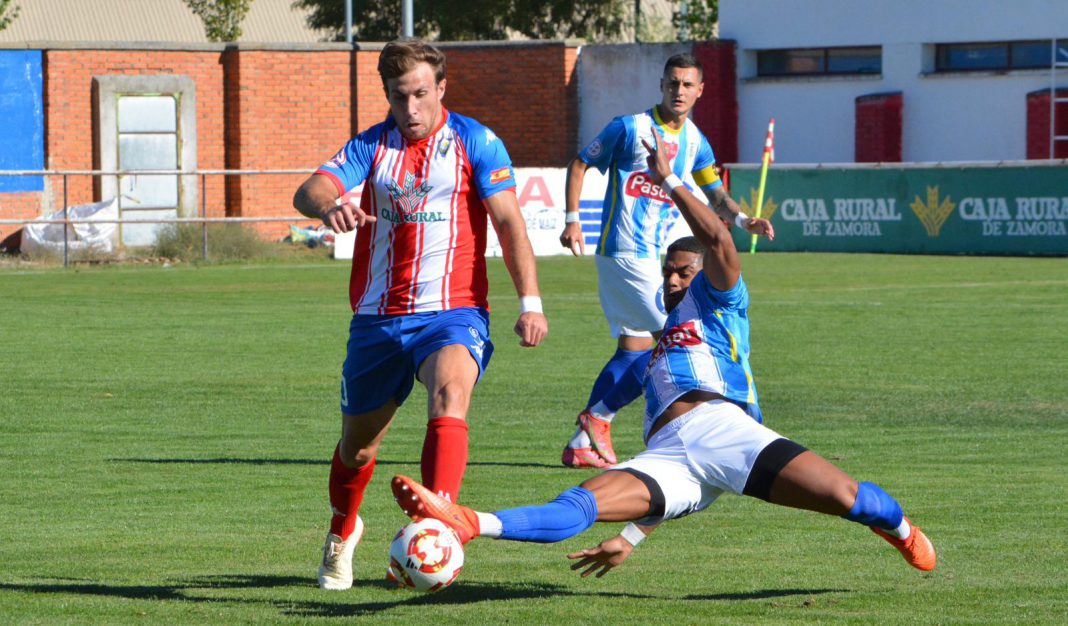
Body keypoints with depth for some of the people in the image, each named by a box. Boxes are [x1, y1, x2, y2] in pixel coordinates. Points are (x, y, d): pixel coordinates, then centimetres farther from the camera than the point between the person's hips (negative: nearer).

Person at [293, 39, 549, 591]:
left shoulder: (474, 143, 0)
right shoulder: (369, 147, 5)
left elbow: (508, 222, -5)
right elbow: (309, 191, -11)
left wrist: (529, 302, -16)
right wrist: (330, 204, -37)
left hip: (452, 312, -3)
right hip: (377, 318, 3)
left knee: (449, 394, -33)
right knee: (357, 443, 14)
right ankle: (342, 532, 42)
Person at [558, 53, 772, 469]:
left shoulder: (694, 141, 11)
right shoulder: (630, 128, -8)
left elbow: (714, 194, 17)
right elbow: (579, 165, -2)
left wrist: (742, 220, -3)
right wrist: (572, 219, -12)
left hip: (654, 254, 8)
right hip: (625, 252, -8)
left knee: (636, 348, 7)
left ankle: (581, 444, 9)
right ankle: (598, 416, -6)